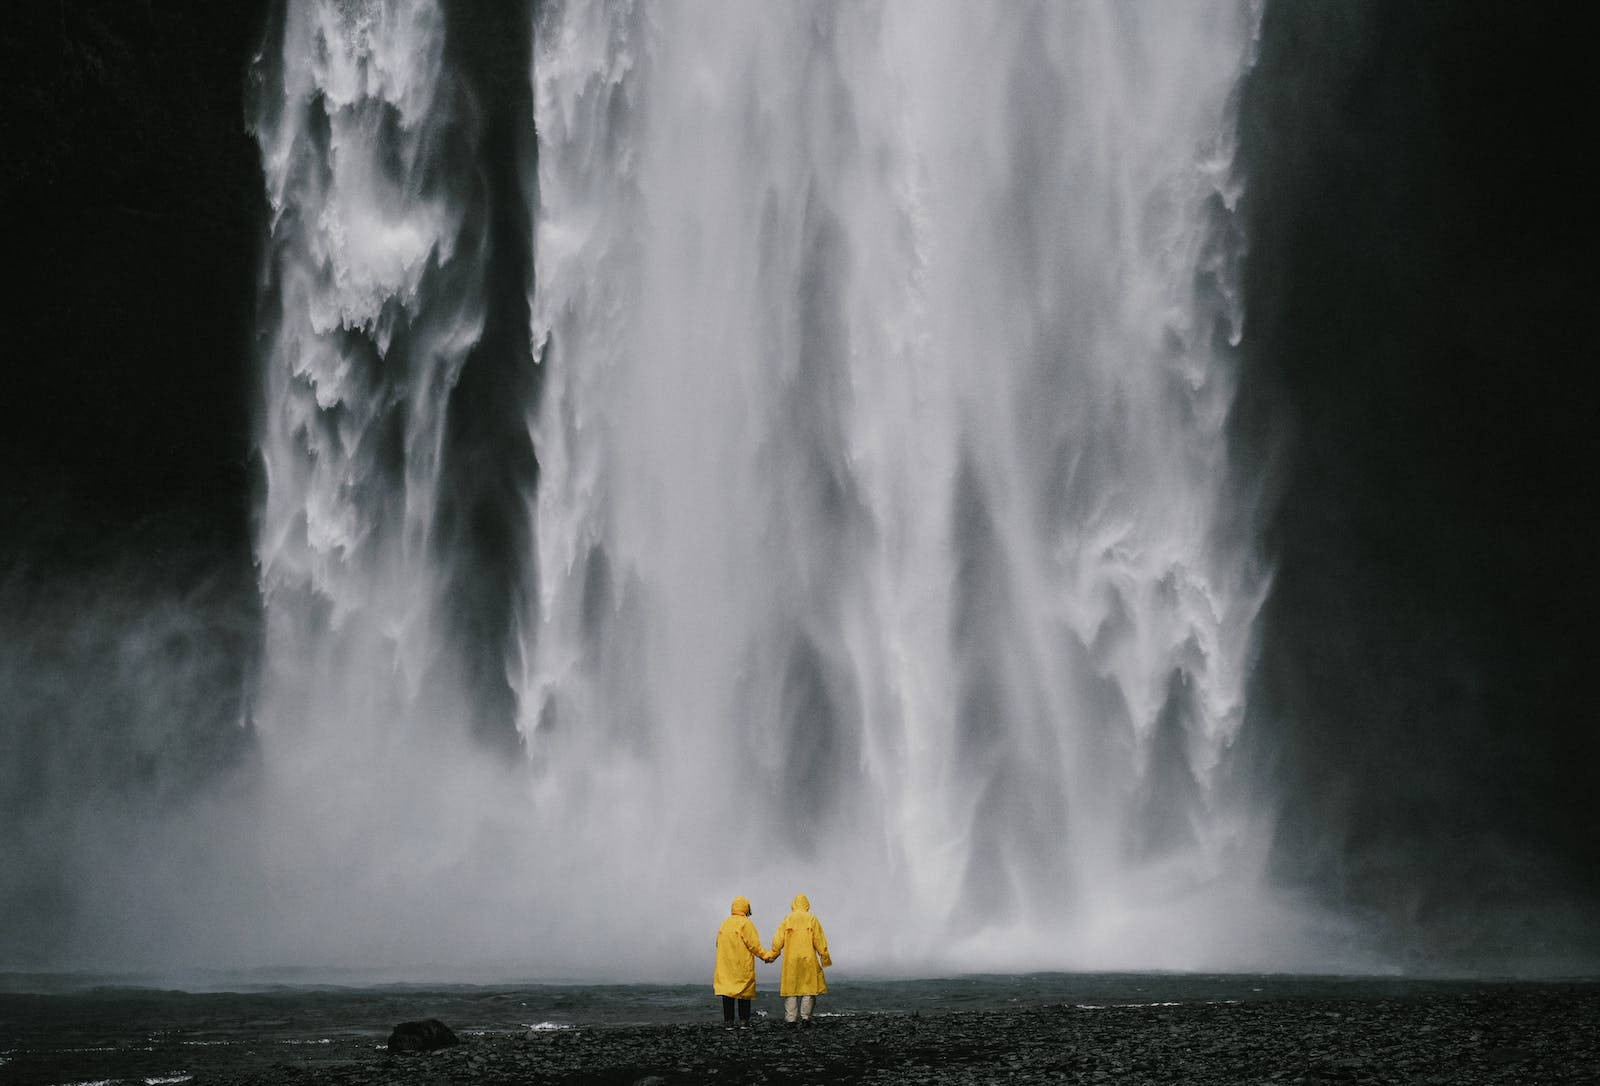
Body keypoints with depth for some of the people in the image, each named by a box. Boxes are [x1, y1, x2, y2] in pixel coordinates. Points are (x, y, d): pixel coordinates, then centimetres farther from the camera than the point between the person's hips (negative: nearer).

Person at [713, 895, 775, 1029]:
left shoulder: (724, 924, 11)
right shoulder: (745, 923, -7)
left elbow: (719, 943, 13)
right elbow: (753, 944, -11)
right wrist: (764, 956, -3)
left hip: (725, 964, 4)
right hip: (743, 964, -4)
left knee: (727, 990, 2)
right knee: (744, 991, 3)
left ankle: (728, 1021, -1)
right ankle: (744, 1021, 2)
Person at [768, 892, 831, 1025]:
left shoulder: (786, 920, 4)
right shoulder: (812, 919, 0)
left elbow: (778, 942, 1)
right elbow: (819, 941, -1)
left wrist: (771, 956, 13)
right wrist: (825, 958, 7)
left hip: (790, 961, 1)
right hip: (808, 960, -1)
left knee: (790, 989, 6)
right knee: (809, 988, 5)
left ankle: (790, 1019, 2)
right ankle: (805, 1017, -2)